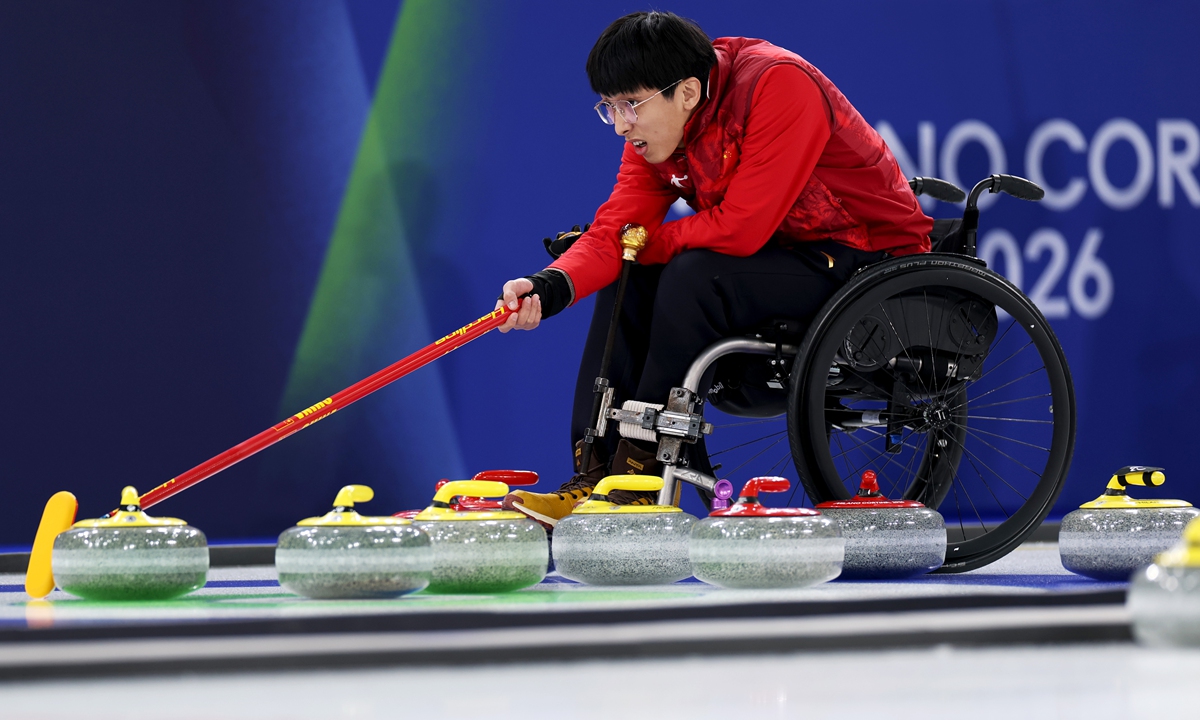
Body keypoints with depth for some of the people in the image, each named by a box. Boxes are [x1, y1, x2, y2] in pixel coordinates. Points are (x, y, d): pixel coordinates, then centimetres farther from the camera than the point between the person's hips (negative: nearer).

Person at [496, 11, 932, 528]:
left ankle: (644, 476, -16)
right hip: (785, 254, 8)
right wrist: (551, 286, -28)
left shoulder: (779, 85, -26)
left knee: (693, 277, -26)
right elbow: (615, 229, -9)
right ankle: (596, 476, -4)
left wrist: (642, 243, -15)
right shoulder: (656, 130, -1)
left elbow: (741, 228, -29)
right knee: (627, 282, -4)